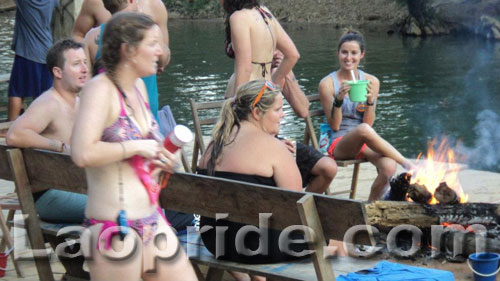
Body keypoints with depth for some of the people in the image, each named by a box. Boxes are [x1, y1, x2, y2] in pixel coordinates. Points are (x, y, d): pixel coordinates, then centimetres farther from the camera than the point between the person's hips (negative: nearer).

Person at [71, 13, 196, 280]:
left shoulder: (138, 87, 13)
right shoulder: (100, 88, -13)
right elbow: (83, 154, -28)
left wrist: (157, 159, 11)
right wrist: (138, 148, -17)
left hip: (152, 222, 9)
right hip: (114, 228, -9)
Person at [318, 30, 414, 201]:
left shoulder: (372, 82, 5)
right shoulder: (327, 84, -4)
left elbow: (369, 122, 2)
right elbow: (335, 126, -5)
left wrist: (370, 100, -15)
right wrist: (339, 99, -21)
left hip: (364, 143, 3)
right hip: (338, 144, -3)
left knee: (389, 167, -30)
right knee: (363, 130, -38)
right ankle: (407, 164, -23)